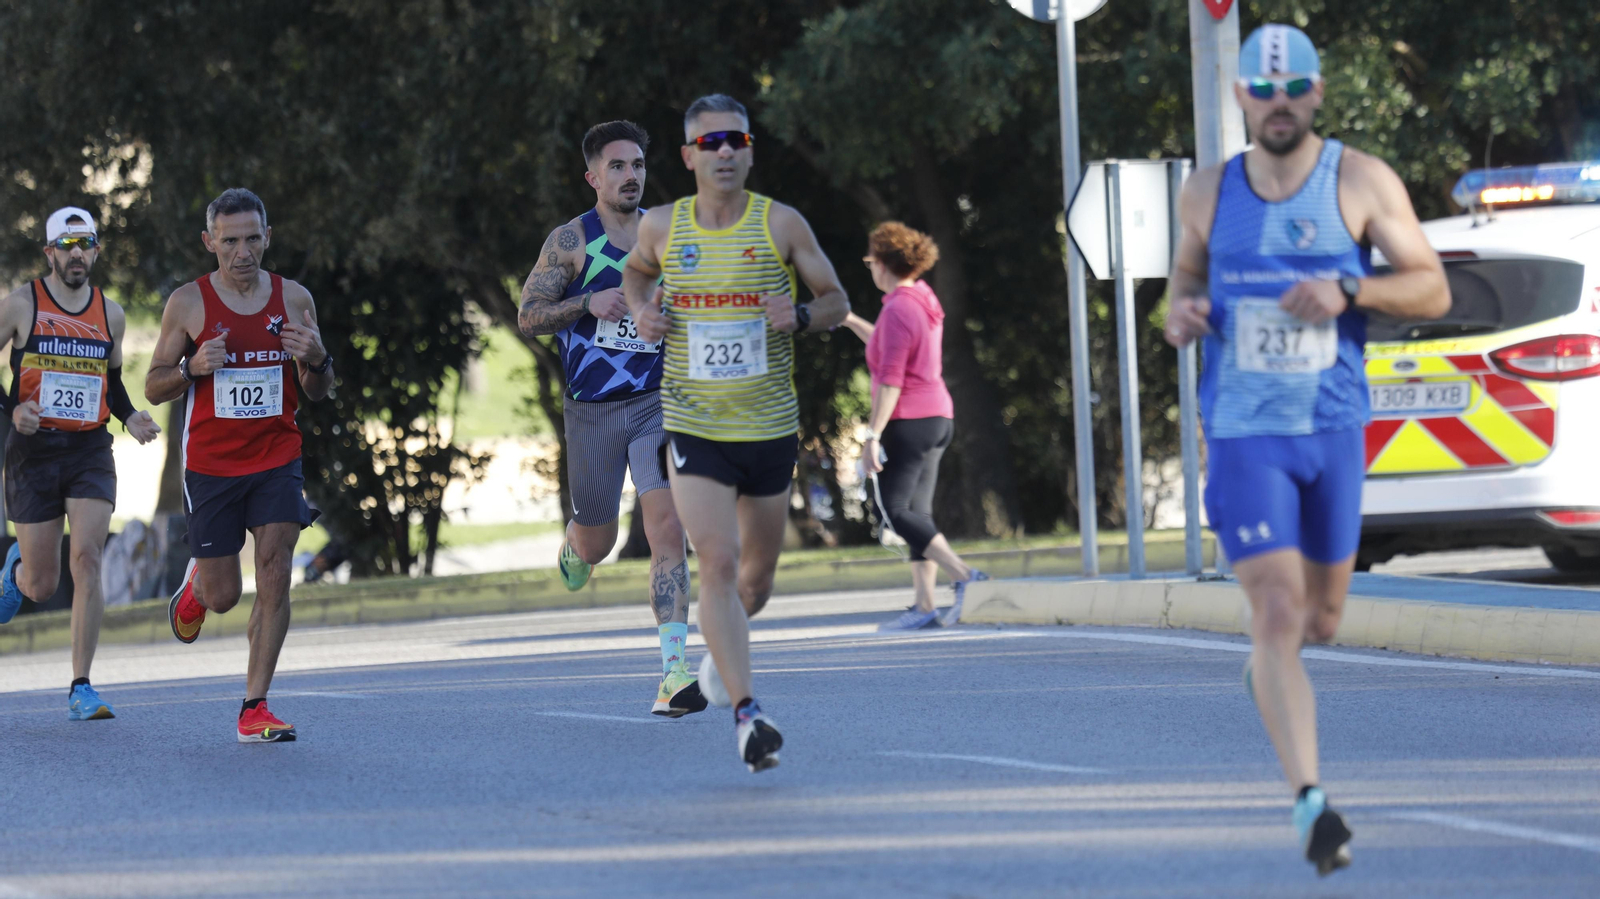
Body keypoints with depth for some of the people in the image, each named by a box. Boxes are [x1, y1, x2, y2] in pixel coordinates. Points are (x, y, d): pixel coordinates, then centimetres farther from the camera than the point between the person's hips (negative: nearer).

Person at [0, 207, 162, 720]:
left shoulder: (110, 315, 9)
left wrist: (131, 418, 5)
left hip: (90, 451, 2)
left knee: (87, 559, -17)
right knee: (42, 587, 2)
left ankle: (81, 689, -12)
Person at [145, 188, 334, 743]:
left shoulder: (294, 299, 2)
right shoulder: (189, 303, -4)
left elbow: (317, 392, 10)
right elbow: (153, 387, 1)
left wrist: (316, 360, -13)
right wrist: (193, 368, -19)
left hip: (277, 461, 1)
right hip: (211, 464, -1)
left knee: (275, 576, -14)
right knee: (222, 596, 5)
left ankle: (255, 709, -9)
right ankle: (195, 584, 43)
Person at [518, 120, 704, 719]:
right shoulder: (571, 241, -3)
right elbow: (528, 316, -5)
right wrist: (589, 303, -19)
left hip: (658, 402, 1)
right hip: (591, 411, -1)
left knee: (667, 527, -17)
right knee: (597, 543, 12)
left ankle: (675, 674, -22)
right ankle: (574, 546, 53)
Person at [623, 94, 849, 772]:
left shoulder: (781, 225, -4)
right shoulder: (663, 227, 0)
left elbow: (836, 300, 5)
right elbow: (635, 272, 22)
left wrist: (801, 315, -17)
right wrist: (640, 310, 0)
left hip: (771, 428, 1)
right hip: (693, 429, -1)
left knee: (756, 576, 14)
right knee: (717, 563, -17)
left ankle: (722, 652, 47)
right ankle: (746, 714, -20)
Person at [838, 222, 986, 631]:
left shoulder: (898, 310, -15)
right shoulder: (923, 299, 13)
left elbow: (891, 379, -20)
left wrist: (872, 435, -20)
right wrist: (851, 321, 33)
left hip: (907, 423, -9)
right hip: (938, 417, 9)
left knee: (894, 508, -8)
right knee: (916, 512, 8)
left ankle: (964, 575, -19)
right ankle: (925, 605, 3)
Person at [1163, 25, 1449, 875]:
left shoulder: (1361, 182, -3)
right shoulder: (1208, 192, 3)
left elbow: (1433, 290, -4)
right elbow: (1188, 270, 21)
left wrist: (1348, 291, -21)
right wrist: (1181, 311, -3)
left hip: (1333, 428, 1)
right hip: (1243, 431, -1)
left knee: (1318, 619, 14)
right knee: (1278, 614, -14)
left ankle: (1266, 664, 52)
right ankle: (1310, 803, -16)